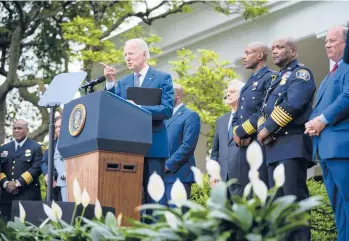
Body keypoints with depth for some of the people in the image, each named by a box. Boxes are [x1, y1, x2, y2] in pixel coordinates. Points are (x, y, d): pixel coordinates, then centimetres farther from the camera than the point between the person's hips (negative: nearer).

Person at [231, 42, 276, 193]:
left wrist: (241, 131, -12)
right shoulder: (248, 84, 24)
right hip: (245, 147, 9)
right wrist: (236, 132, -1)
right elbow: (238, 115, 21)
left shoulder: (270, 78, -4)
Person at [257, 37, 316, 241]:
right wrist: (263, 130, 0)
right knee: (278, 200, 7)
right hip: (275, 147, 9)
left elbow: (293, 105, -16)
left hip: (292, 144, -9)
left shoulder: (301, 73, -1)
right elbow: (266, 110, 22)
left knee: (295, 198, -13)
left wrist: (268, 129, -11)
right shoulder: (278, 80, 26)